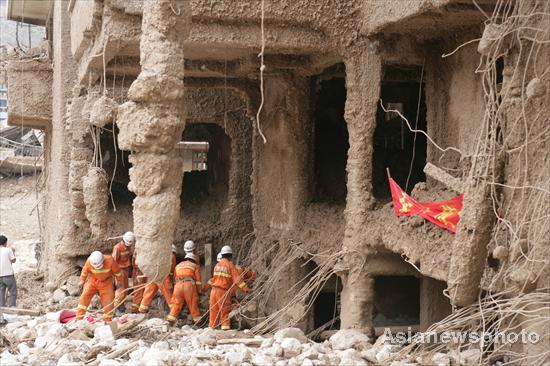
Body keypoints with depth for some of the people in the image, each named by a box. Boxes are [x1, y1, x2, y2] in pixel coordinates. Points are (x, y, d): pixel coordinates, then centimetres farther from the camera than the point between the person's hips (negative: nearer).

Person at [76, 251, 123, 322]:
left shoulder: (110, 261, -29)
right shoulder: (89, 262, -26)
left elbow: (117, 271, -10)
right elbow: (85, 271, -4)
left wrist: (119, 282, 2)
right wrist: (82, 281, 8)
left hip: (106, 282, -1)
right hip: (93, 281, 1)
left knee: (108, 302, -2)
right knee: (85, 296, -12)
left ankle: (107, 320, 15)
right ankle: (78, 318, -9)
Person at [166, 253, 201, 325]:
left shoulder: (178, 266, 30)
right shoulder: (194, 266, 21)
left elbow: (174, 279, 26)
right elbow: (197, 279, 15)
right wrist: (198, 291, 18)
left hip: (178, 284, 2)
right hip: (189, 284, -2)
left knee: (176, 303, 3)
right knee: (193, 303, 2)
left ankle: (171, 318, -7)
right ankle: (197, 319, 4)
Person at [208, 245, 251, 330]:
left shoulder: (217, 265, 11)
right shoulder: (230, 265, -6)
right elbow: (237, 278, -12)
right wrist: (246, 288, -13)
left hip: (214, 290, 5)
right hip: (223, 291, -5)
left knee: (214, 309, 10)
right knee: (225, 310, -1)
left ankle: (212, 326, 13)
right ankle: (225, 326, -6)